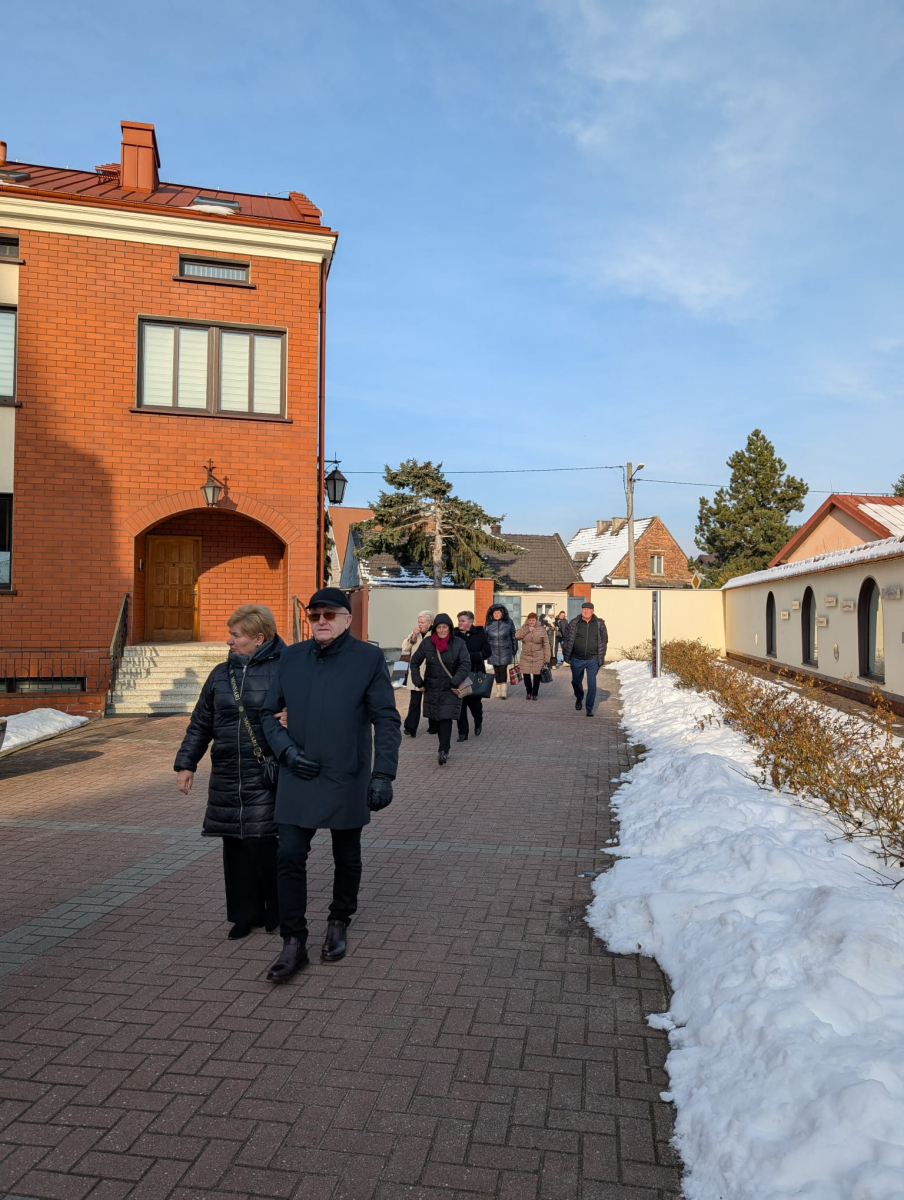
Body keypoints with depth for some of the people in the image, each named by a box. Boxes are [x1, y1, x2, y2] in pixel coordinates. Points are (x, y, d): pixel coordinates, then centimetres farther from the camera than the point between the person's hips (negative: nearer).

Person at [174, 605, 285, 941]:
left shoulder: (282, 670, -8)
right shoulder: (221, 673, 11)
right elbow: (200, 724, 16)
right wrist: (186, 763, 11)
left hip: (266, 779, -5)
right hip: (226, 779, 6)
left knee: (263, 846, -5)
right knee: (235, 849, 10)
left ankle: (277, 915, 15)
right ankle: (246, 913, 26)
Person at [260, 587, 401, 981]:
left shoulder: (368, 658, -6)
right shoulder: (292, 657, 4)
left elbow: (387, 721, -7)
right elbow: (268, 712, 10)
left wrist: (383, 775, -15)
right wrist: (286, 750, -7)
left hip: (346, 780, -2)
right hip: (298, 778, 2)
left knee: (346, 858, 14)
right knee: (289, 857, 0)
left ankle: (339, 924, 37)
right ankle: (294, 944, 14)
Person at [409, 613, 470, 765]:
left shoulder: (458, 643, -6)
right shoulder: (427, 643, 0)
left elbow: (466, 664, -8)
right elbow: (415, 662, 9)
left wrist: (456, 681, -18)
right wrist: (418, 681, 2)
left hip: (450, 690, -3)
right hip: (432, 689, 3)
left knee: (445, 719, -12)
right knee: (434, 719, 8)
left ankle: (443, 751, -10)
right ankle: (445, 747, 23)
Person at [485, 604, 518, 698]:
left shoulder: (508, 622, 0)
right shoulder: (489, 624, 4)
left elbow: (513, 637, 8)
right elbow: (485, 638, 11)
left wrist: (514, 650, 9)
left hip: (505, 651, -2)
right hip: (493, 652, 2)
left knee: (503, 670, -10)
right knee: (496, 671, 6)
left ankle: (503, 692, -7)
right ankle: (498, 691, 16)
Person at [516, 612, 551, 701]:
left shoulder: (541, 630, -3)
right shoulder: (524, 628, 4)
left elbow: (546, 645, -3)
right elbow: (517, 636, -15)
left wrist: (546, 659, -8)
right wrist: (527, 630, -19)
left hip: (538, 658, -2)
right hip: (525, 657, 2)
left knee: (536, 676, 3)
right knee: (526, 675, 4)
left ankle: (535, 693, 20)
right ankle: (529, 692, 25)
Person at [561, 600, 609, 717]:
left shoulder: (600, 624, -2)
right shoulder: (574, 623, -4)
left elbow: (604, 639, 6)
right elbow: (566, 638, 4)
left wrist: (601, 655, 1)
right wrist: (566, 654, 0)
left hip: (592, 660, -1)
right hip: (577, 659, 1)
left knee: (592, 685, -5)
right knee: (576, 682, 17)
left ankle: (589, 709, 4)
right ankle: (579, 699, 46)